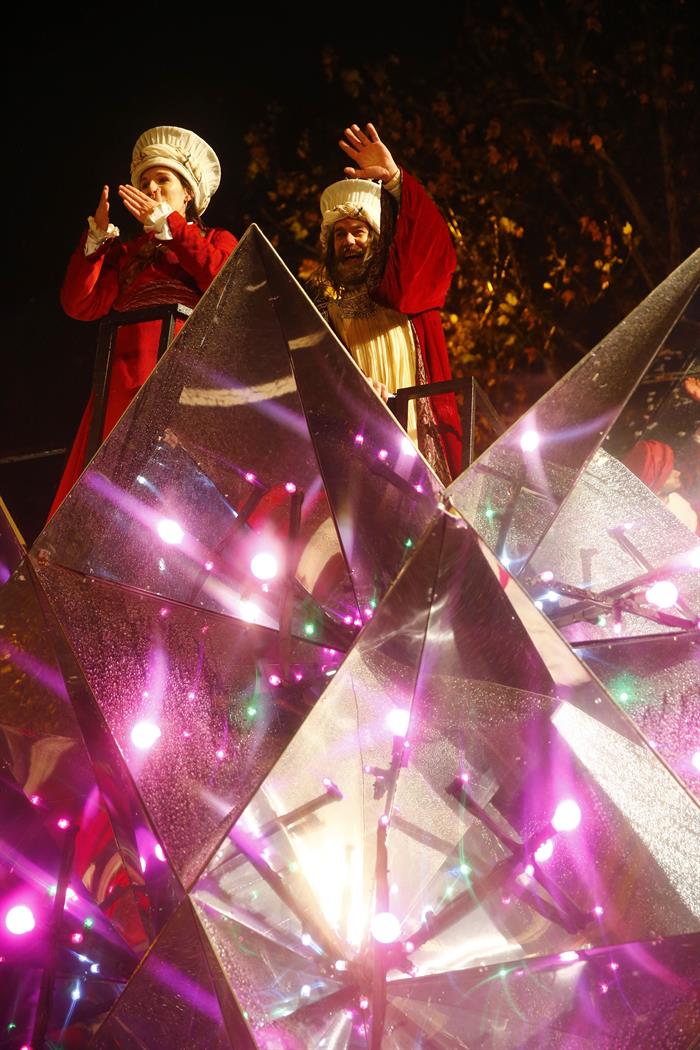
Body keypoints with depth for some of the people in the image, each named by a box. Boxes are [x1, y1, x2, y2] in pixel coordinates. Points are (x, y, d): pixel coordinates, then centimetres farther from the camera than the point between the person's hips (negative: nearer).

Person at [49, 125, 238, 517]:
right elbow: (81, 305, 12)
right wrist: (97, 234, 5)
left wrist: (168, 224, -1)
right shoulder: (126, 252, 26)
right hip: (127, 383, 3)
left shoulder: (216, 240, 19)